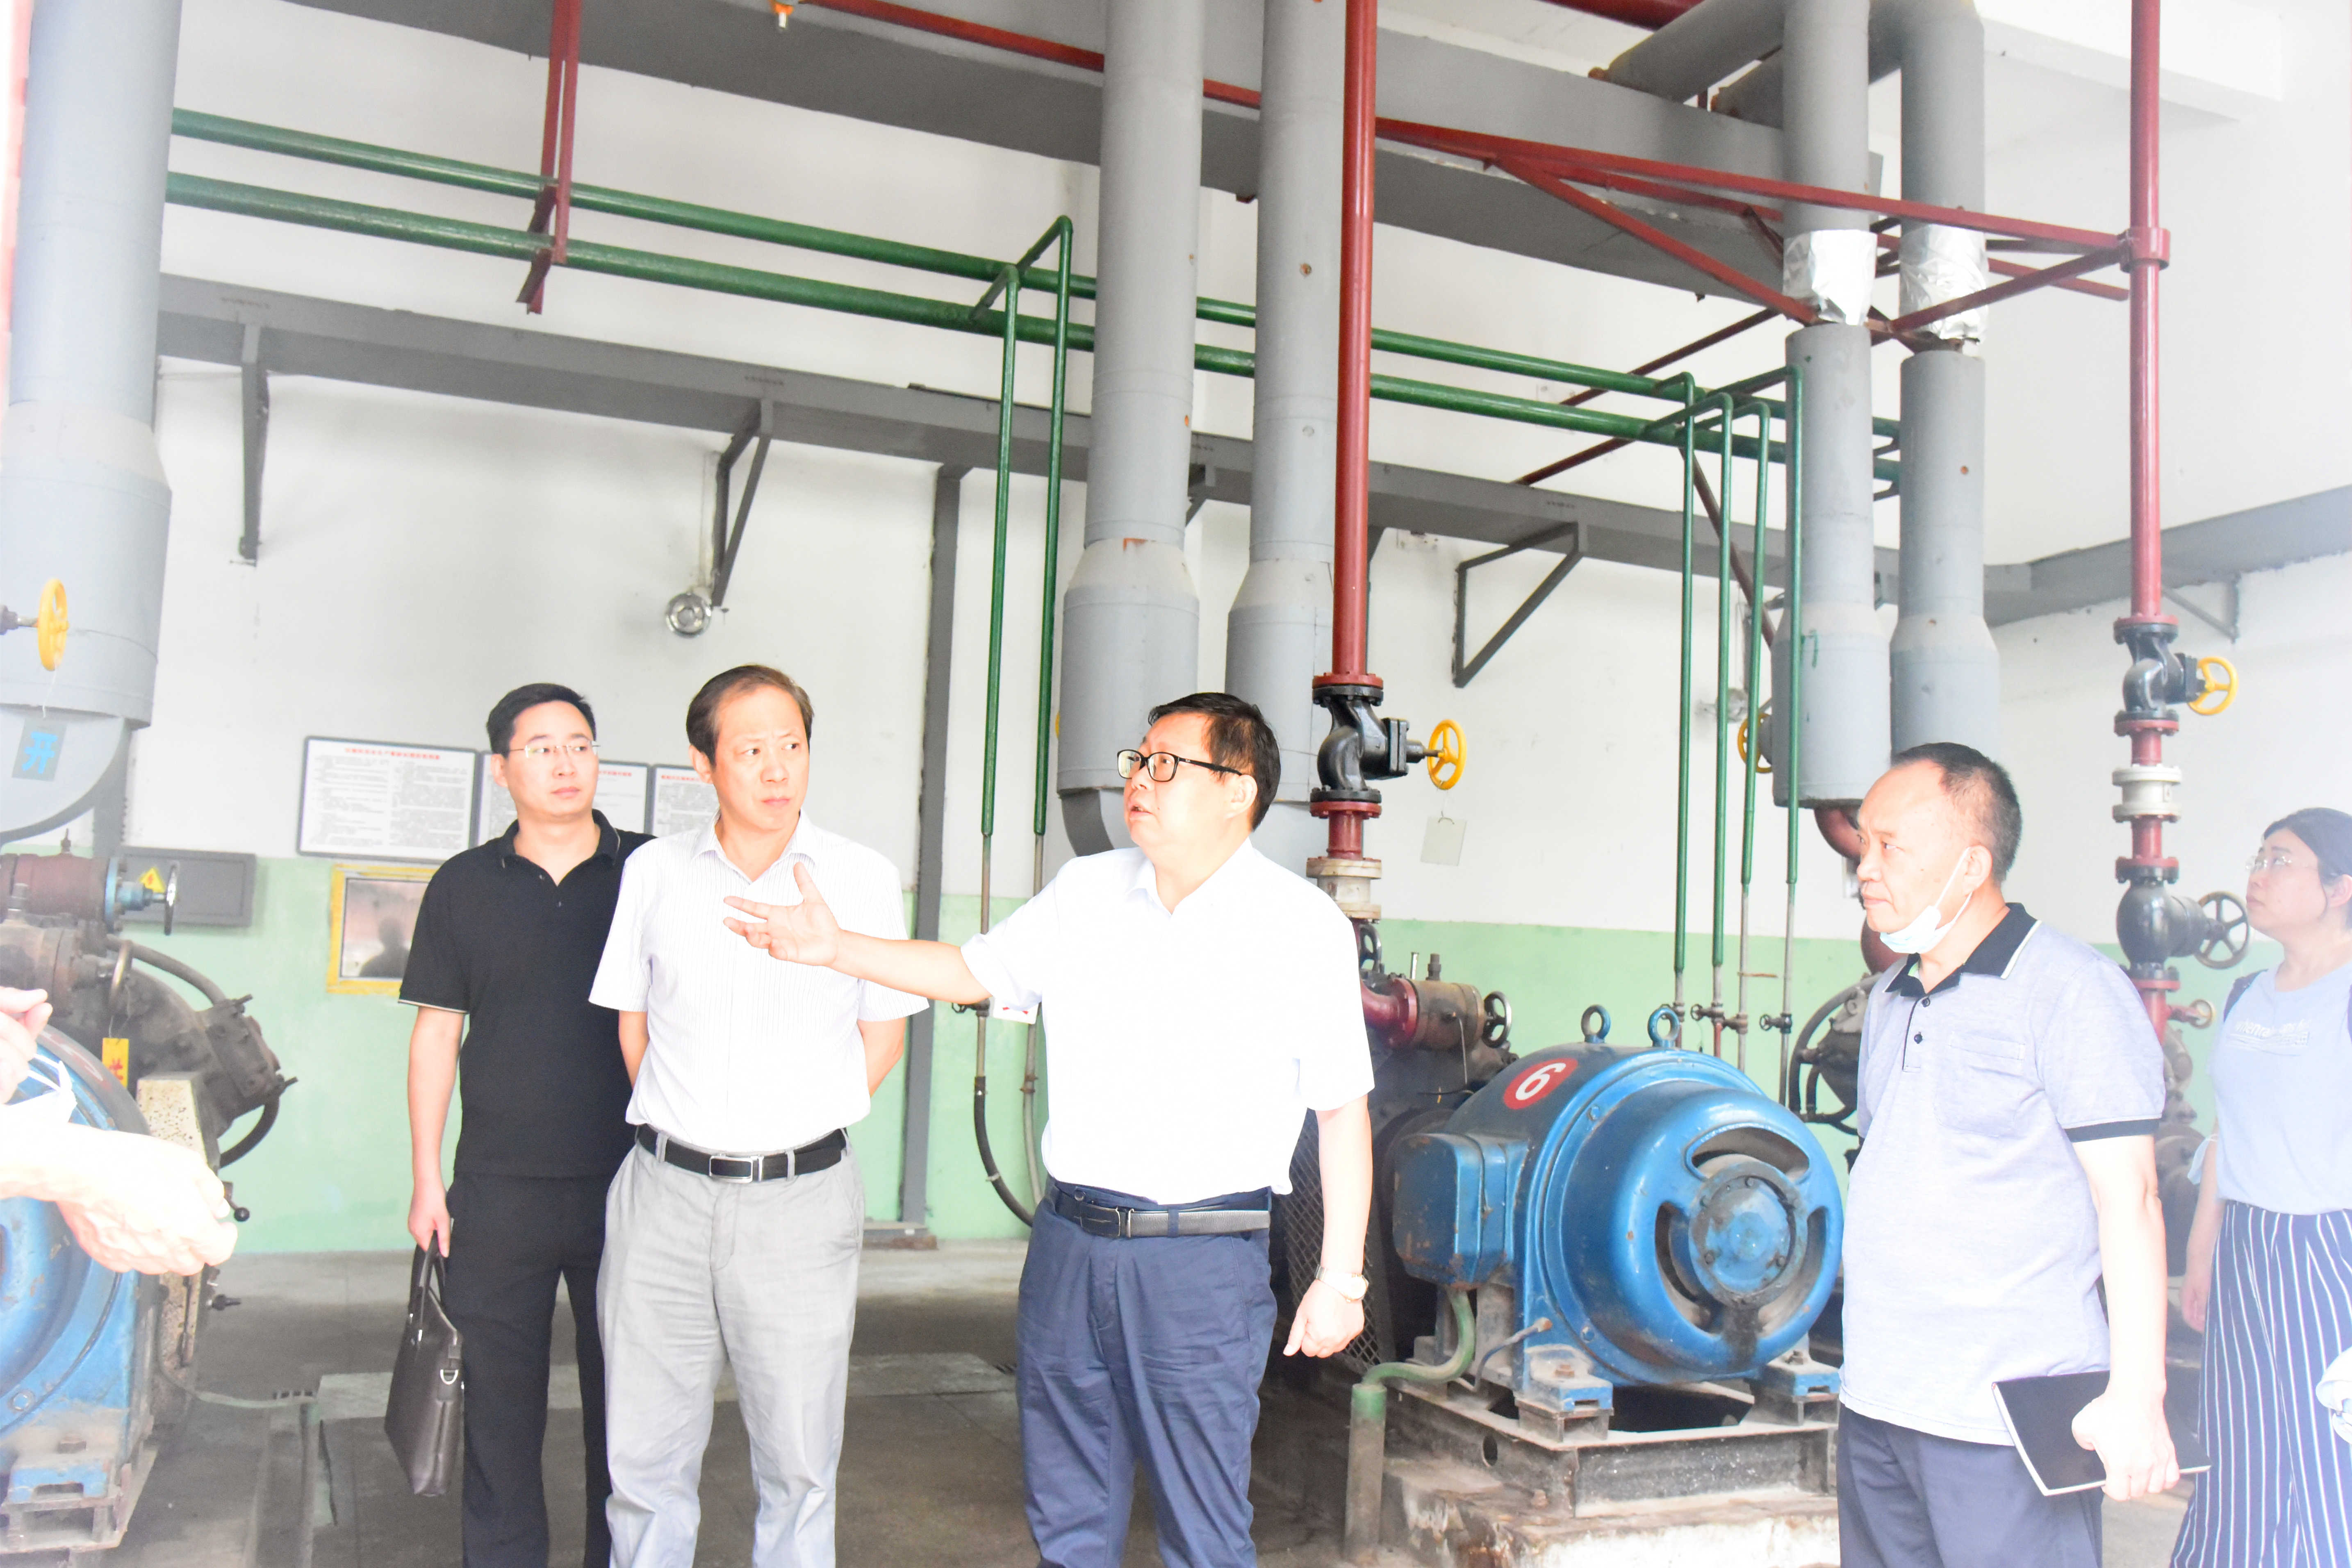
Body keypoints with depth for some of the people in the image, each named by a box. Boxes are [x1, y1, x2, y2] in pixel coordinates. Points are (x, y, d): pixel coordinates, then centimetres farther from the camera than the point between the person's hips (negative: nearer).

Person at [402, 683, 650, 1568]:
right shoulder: (464, 886, 5)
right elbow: (436, 1036, 8)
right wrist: (428, 1181, 4)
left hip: (627, 1188, -1)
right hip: (498, 1193, 1)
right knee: (499, 1400, 9)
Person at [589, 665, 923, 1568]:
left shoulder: (863, 879, -1)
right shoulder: (654, 872, 4)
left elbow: (883, 1034, 8)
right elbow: (631, 1022, 14)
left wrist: (795, 1136, 6)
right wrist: (681, 1131, 9)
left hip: (802, 1197, -1)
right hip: (666, 1189, 2)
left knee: (798, 1458, 7)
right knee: (643, 1454, 10)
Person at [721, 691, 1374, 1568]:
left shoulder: (1304, 927, -6)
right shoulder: (1086, 893, 8)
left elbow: (1343, 1109, -5)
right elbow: (972, 971, 18)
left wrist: (1339, 1277, -6)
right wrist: (837, 950, 7)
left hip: (1201, 1264, -5)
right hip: (1068, 1241, 5)